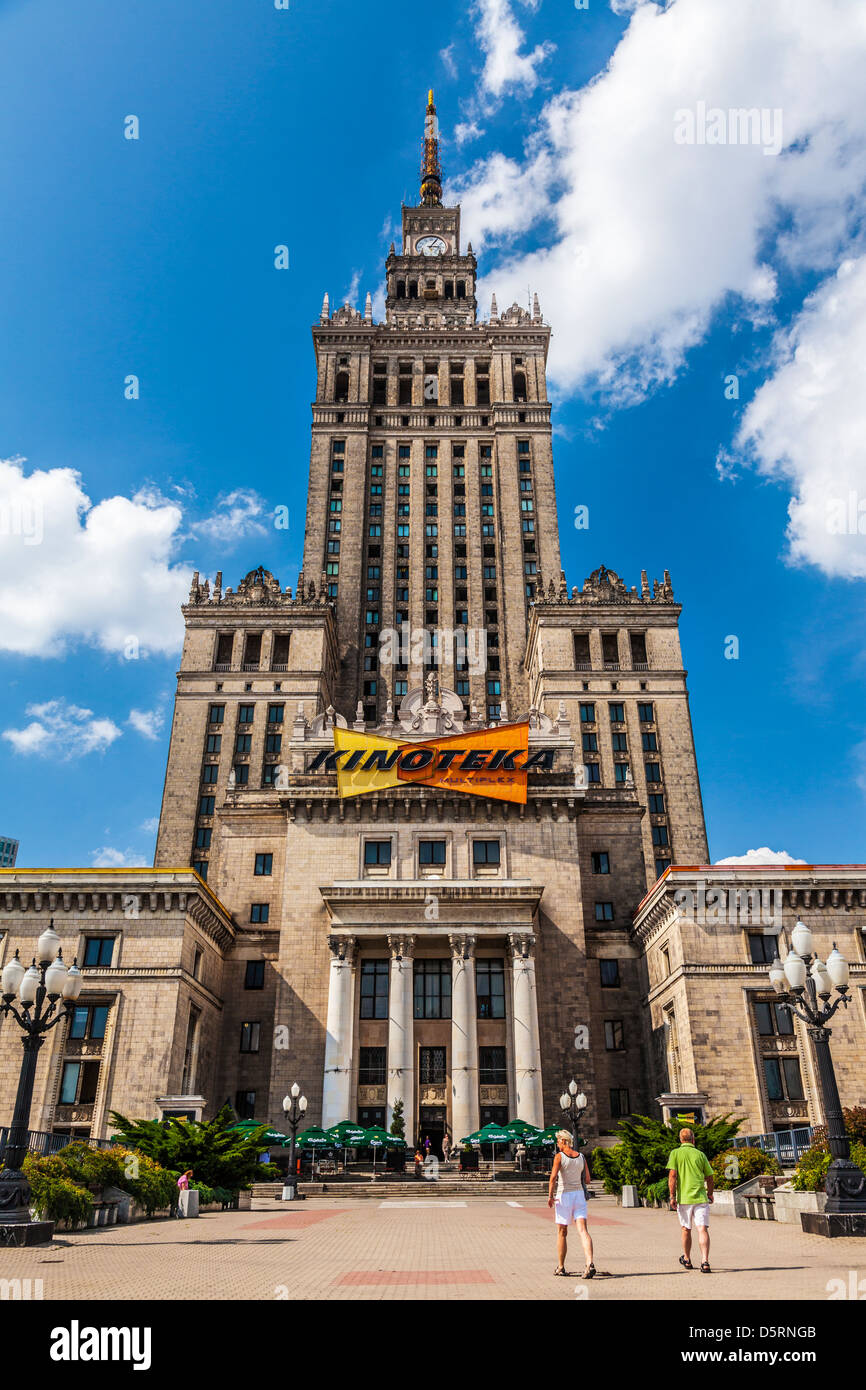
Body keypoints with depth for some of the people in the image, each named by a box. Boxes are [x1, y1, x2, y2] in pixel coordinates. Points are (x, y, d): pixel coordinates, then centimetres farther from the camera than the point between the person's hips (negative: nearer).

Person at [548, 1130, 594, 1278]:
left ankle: (561, 1267, 22)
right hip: (579, 1195, 3)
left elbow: (553, 1177, -20)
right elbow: (588, 1179, 12)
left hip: (564, 1195, -3)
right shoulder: (581, 1157, 7)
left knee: (562, 1233, 12)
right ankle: (590, 1264, -26)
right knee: (583, 1230, -6)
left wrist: (550, 1196, -15)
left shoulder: (559, 1156, -8)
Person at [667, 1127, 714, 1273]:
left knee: (686, 1229, 16)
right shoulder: (700, 1154, 7)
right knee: (703, 1229, -5)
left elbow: (672, 1175, -8)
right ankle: (705, 1261, -20)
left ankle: (687, 1260, 31)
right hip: (701, 1198, 0)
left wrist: (672, 1197, -8)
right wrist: (710, 1194, 29)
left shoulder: (675, 1153, 2)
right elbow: (709, 1178, 13)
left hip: (684, 1197, 0)